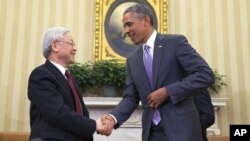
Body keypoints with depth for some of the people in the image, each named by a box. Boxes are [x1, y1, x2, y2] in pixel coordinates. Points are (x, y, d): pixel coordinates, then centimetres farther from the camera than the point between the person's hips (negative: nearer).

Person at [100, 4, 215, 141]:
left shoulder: (175, 42, -5)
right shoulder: (132, 60, 10)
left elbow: (206, 75, -12)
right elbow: (130, 97, 8)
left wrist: (167, 91, -17)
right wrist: (113, 117, -11)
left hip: (181, 128, -4)